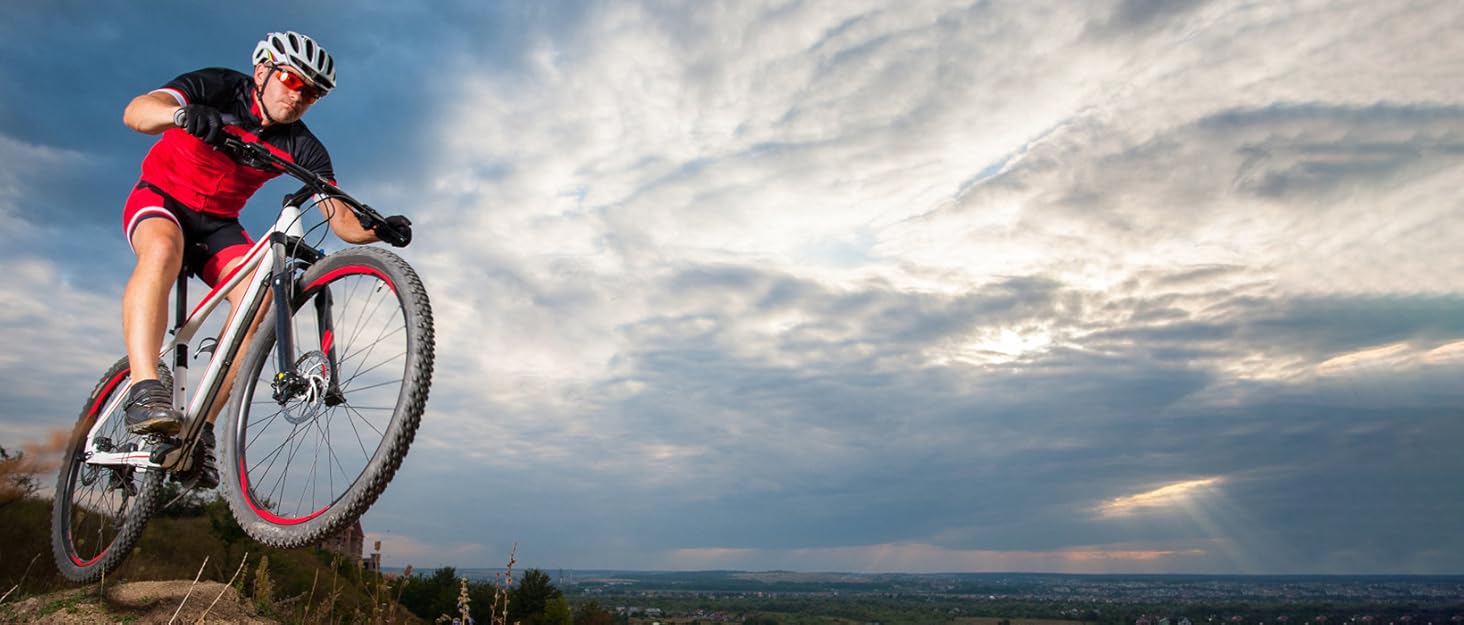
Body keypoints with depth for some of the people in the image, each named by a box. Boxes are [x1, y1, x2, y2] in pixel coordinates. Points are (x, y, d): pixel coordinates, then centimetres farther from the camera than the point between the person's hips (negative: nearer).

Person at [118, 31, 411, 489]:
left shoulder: (302, 148, -11)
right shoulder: (219, 88, -16)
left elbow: (344, 222, -18)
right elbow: (136, 111, -32)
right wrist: (182, 113, -54)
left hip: (217, 223, 3)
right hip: (160, 196, -2)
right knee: (163, 248, -38)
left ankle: (199, 429, -23)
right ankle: (145, 391, -43)